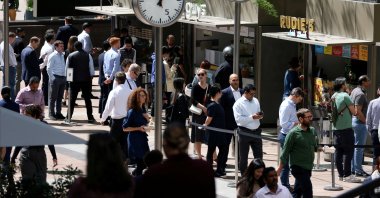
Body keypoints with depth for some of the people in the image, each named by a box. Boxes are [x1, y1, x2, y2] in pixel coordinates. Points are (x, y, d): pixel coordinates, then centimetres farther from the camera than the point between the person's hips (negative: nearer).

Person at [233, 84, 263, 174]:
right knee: (243, 157, 5)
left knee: (259, 155, 10)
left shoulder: (256, 101, 10)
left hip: (256, 131, 5)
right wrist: (252, 117, -22)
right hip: (245, 132, -5)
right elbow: (238, 119, -18)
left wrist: (260, 116, -5)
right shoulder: (238, 104, -9)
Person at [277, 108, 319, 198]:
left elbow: (315, 147, 21)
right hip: (298, 167, -6)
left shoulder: (312, 131, 7)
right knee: (307, 188, -14)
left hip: (308, 167, 6)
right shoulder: (293, 133, -11)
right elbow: (285, 152, -9)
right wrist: (280, 168, -8)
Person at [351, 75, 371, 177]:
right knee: (359, 146, -6)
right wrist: (366, 121, -14)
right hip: (359, 122, -10)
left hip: (353, 120, 10)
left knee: (354, 146, 14)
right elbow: (358, 112, -24)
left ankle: (353, 168, 19)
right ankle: (358, 170, -3)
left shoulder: (355, 91, 12)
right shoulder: (361, 94, -18)